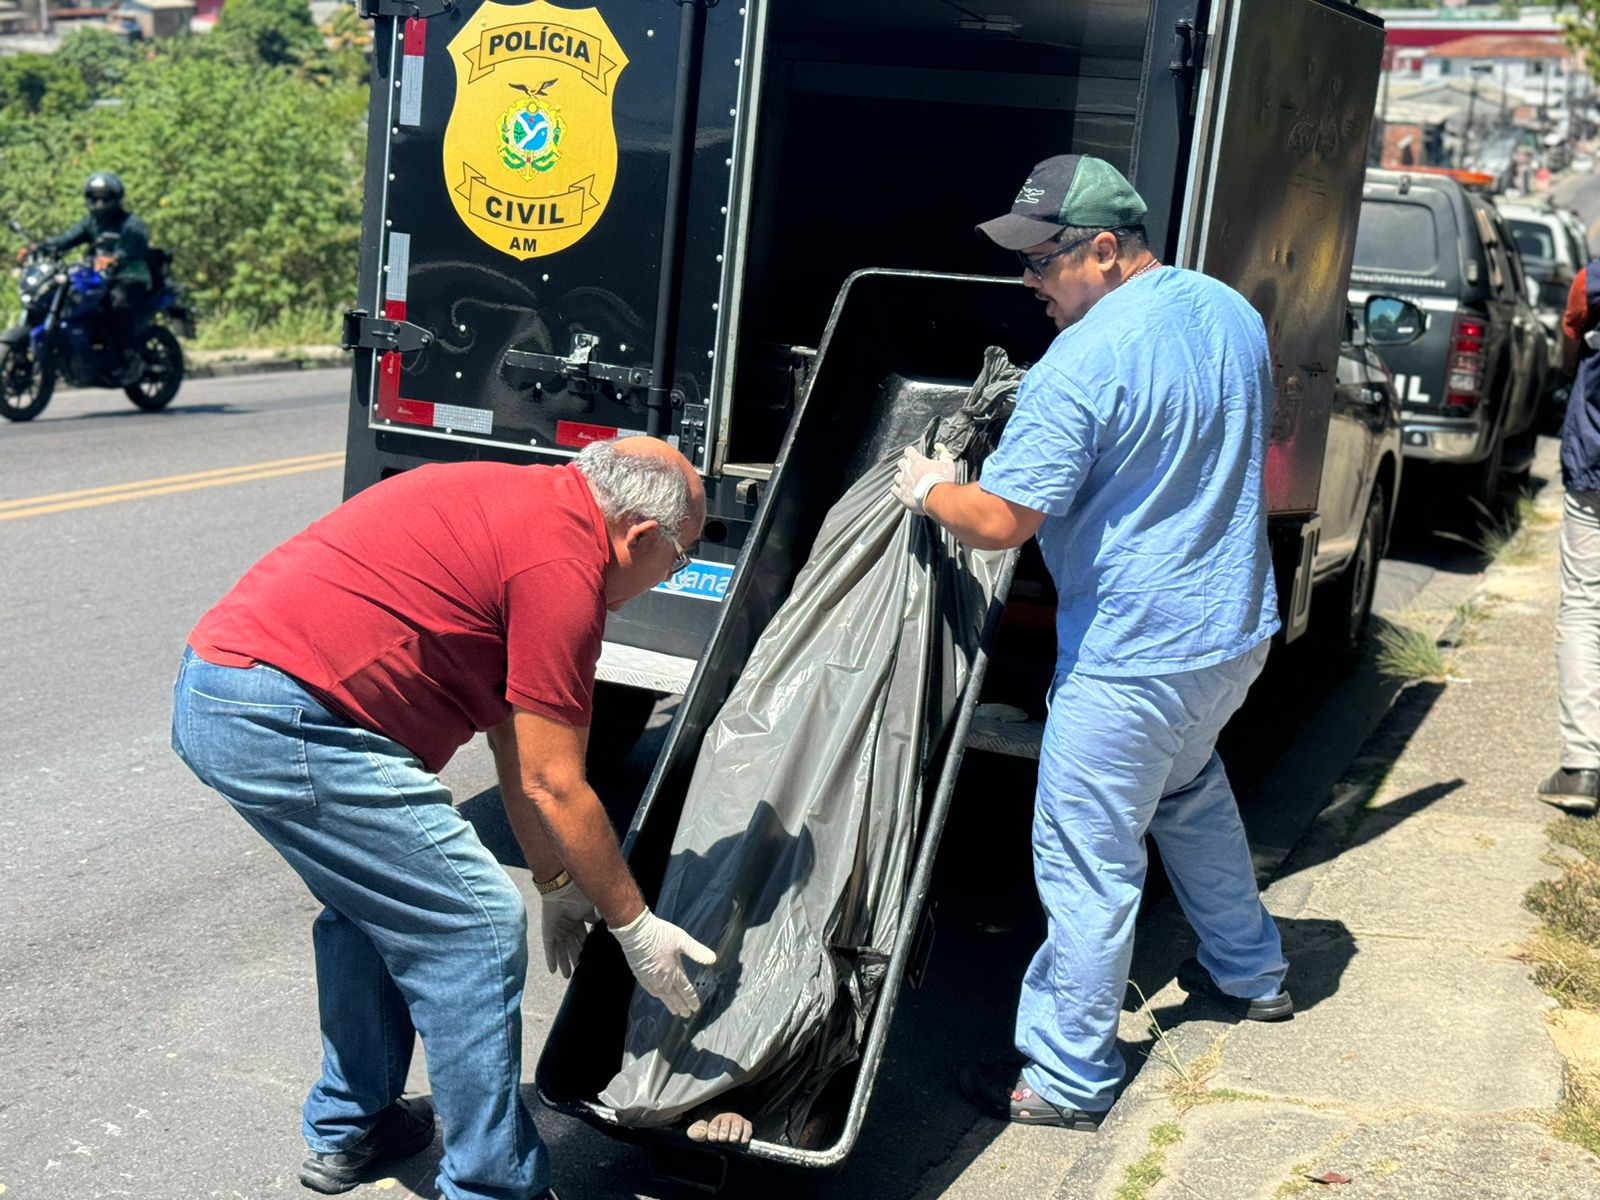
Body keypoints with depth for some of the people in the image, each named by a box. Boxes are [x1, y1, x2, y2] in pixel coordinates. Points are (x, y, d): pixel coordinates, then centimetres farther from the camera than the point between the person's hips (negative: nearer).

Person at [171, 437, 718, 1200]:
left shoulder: (528, 503, 18)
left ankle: (345, 1132, 39)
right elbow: (554, 786, -8)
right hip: (286, 721, -11)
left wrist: (556, 884, 28)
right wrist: (635, 927, 4)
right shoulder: (565, 564, -11)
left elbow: (513, 737, 24)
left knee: (375, 900, 27)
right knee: (478, 927, -3)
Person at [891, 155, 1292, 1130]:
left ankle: (1067, 1079, 12)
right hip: (1238, 626, 9)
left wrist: (928, 490, -4)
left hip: (1133, 655, -9)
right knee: (1189, 788, 32)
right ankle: (1250, 971, 47)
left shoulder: (1081, 364, -23)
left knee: (1088, 865, 2)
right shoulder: (1231, 312, 5)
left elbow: (1001, 519, -23)